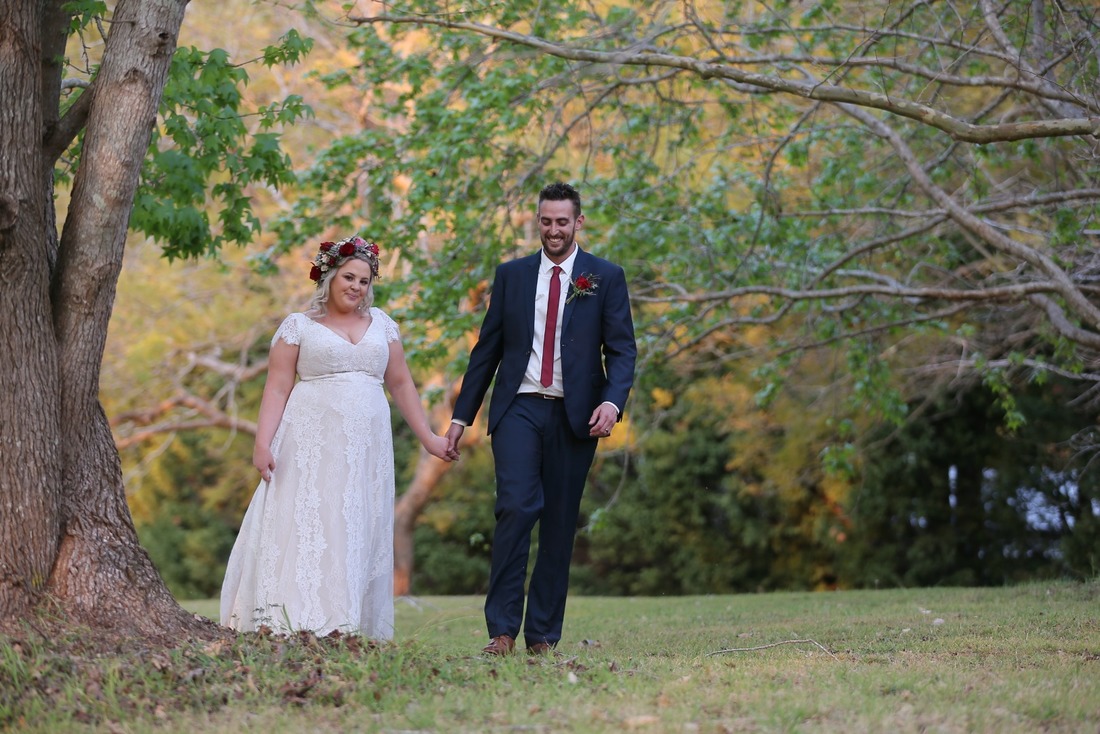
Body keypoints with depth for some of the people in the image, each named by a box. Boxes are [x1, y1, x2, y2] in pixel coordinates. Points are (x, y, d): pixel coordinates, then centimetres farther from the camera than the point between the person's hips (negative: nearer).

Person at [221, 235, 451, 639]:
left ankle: (345, 626, 0)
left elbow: (401, 382, 18)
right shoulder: (299, 326, 5)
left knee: (357, 534, 0)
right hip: (311, 446, -3)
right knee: (303, 526, -9)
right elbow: (277, 388, -1)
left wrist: (427, 437, 14)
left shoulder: (380, 323, 15)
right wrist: (263, 442, -12)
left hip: (365, 450, 3)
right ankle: (295, 622, -10)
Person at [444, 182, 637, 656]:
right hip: (519, 408, 0)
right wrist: (461, 416, 8)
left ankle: (543, 636, 11)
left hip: (575, 416, 0)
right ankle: (502, 629, -13)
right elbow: (487, 349, 12)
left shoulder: (606, 277, 6)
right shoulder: (511, 275, 11)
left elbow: (622, 349, 0)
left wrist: (612, 401, -18)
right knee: (515, 509, -16)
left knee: (560, 525, 3)